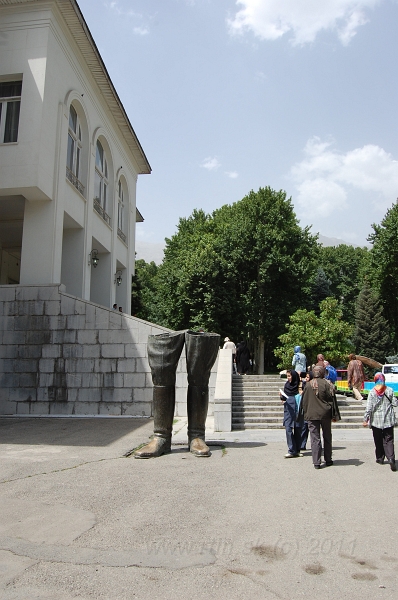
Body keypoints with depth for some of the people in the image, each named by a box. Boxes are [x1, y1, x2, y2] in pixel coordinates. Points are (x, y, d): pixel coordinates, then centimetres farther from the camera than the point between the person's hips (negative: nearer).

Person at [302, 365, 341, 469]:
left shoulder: (308, 385, 0)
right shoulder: (326, 384, -7)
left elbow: (304, 401, 6)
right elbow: (332, 400, -6)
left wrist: (306, 414, 16)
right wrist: (335, 415, 0)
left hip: (312, 415, 1)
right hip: (325, 414, -1)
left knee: (315, 439, 3)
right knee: (327, 437, 14)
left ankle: (316, 462, 1)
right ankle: (328, 460, 22)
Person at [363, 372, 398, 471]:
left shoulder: (372, 392, -8)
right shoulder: (389, 390, -5)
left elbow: (369, 407, -10)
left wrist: (366, 419, -4)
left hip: (376, 420, 0)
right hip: (388, 420, 0)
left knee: (378, 441, 14)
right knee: (388, 441, 2)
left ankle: (380, 458, 23)